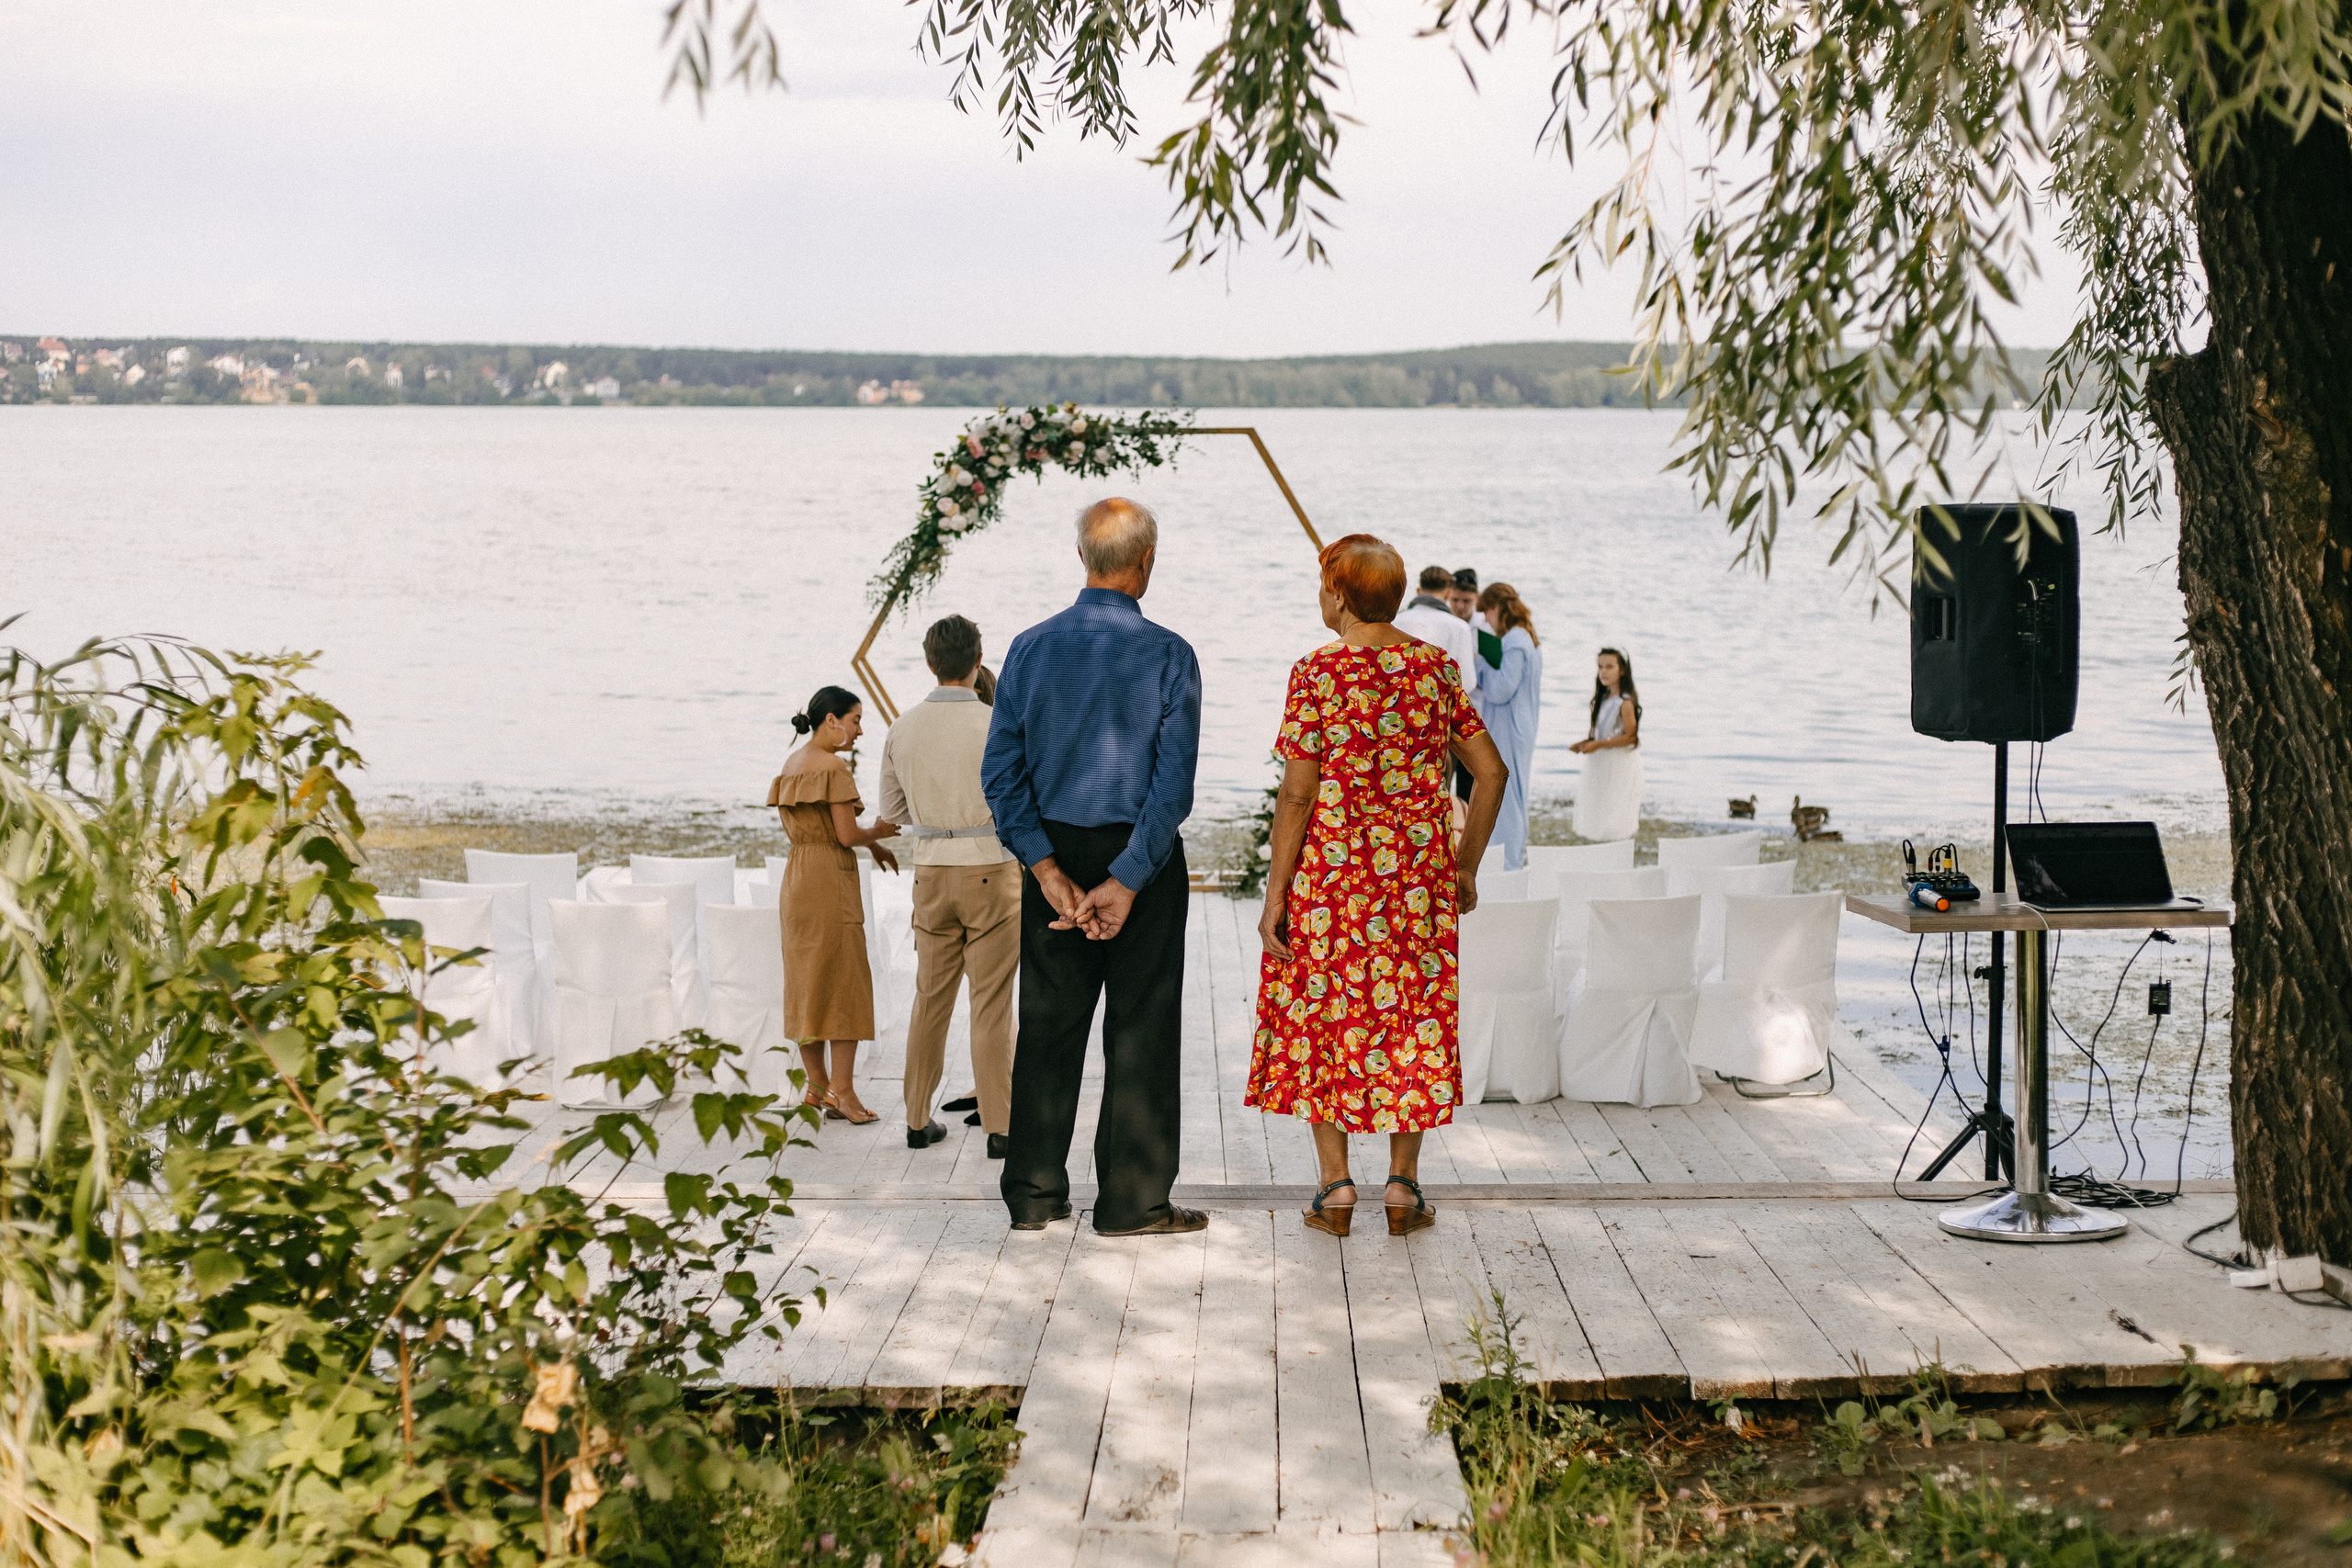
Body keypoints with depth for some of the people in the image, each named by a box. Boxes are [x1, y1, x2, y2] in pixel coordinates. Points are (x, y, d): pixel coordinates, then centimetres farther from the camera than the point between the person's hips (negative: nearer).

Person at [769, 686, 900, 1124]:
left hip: (797, 877, 9)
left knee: (807, 982, 11)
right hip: (830, 880, -9)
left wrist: (872, 845, 13)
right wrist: (880, 833, 3)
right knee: (845, 984, -3)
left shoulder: (792, 764, 12)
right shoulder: (833, 767, -14)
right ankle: (842, 1089, -2)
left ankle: (818, 1084, 17)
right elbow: (847, 835, -16)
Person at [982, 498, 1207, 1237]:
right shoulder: (1168, 655, -9)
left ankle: (1034, 1194, 17)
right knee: (1141, 1030, 5)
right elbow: (1174, 783, -15)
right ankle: (1133, 1199, 9)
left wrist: (1048, 869, -9)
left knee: (1048, 1024, 11)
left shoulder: (1030, 648, 0)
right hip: (1141, 853, -3)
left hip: (1055, 851, 3)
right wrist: (1126, 882, -14)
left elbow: (1001, 771, -5)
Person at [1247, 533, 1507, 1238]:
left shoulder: (1318, 673, -10)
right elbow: (1490, 770, 3)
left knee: (1322, 1017, 8)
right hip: (1418, 870, 3)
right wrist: (1466, 866, 12)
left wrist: (1274, 896, -7)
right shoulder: (1437, 667, 3)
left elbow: (1297, 792, -12)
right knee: (1411, 1019, 11)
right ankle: (1403, 1185, 13)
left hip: (1329, 869, -3)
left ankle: (1335, 1184, 7)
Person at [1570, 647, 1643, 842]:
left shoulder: (1626, 703, -17)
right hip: (1600, 764, 9)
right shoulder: (1603, 699, 9)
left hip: (1621, 765, -9)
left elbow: (1631, 737, -19)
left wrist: (1598, 745, -22)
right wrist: (1584, 743, -1)